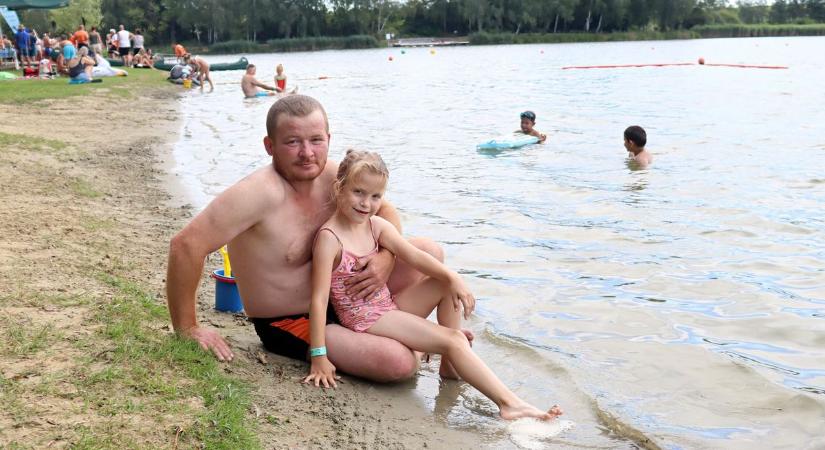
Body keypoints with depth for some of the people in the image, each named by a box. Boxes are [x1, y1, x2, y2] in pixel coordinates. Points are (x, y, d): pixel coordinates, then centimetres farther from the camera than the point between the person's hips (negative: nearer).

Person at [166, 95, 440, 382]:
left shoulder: (331, 176, -8)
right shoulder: (261, 193, -29)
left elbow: (383, 210, 7)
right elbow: (187, 244, -33)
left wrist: (385, 258, -14)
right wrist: (187, 329, -25)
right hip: (287, 326, -7)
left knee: (427, 252, -2)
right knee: (400, 363, -24)